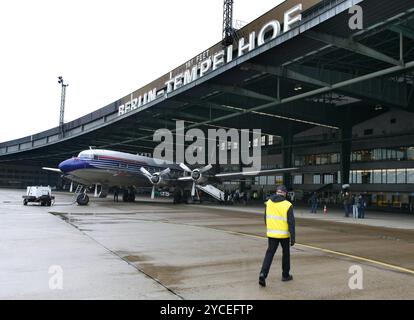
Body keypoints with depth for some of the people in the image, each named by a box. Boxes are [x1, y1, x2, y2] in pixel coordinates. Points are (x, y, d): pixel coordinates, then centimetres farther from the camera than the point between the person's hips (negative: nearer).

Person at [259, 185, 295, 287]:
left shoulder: (269, 202, 1)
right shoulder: (288, 205, -12)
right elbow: (291, 222, -14)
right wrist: (293, 237, -11)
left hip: (271, 233, 3)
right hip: (284, 234, -2)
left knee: (269, 253, 4)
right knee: (286, 253, 17)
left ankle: (263, 274, -14)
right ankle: (285, 275, 28)